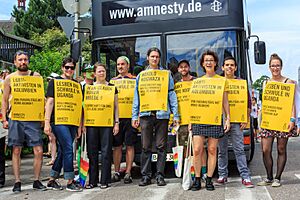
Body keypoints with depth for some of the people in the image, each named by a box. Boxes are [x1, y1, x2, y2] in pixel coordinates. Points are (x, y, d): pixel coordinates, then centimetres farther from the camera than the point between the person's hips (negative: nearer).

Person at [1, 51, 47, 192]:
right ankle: (17, 182, 11)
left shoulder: (35, 76, 7)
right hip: (15, 118, 0)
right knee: (16, 151, 3)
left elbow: (41, 97, 11)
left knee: (39, 151, -4)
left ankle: (36, 181, 10)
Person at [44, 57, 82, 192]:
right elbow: (50, 102, -3)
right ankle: (70, 182, -3)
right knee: (68, 149, -11)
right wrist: (47, 122, -10)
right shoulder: (55, 81, 3)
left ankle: (52, 180, 19)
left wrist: (79, 125, 13)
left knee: (63, 151, 8)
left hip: (72, 122, 5)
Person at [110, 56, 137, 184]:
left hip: (130, 117, -3)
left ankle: (128, 173, 8)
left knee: (129, 146, 1)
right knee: (117, 146, 6)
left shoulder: (135, 80, 6)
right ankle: (116, 172, 15)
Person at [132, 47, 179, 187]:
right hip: (146, 114, 1)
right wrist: (135, 116, 5)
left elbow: (172, 95, 6)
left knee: (161, 146, 1)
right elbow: (136, 97, 13)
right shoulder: (141, 75, 14)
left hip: (162, 114, -1)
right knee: (146, 147, 2)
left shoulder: (166, 74, 10)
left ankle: (160, 175, 8)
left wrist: (175, 114, -1)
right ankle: (146, 175, 9)